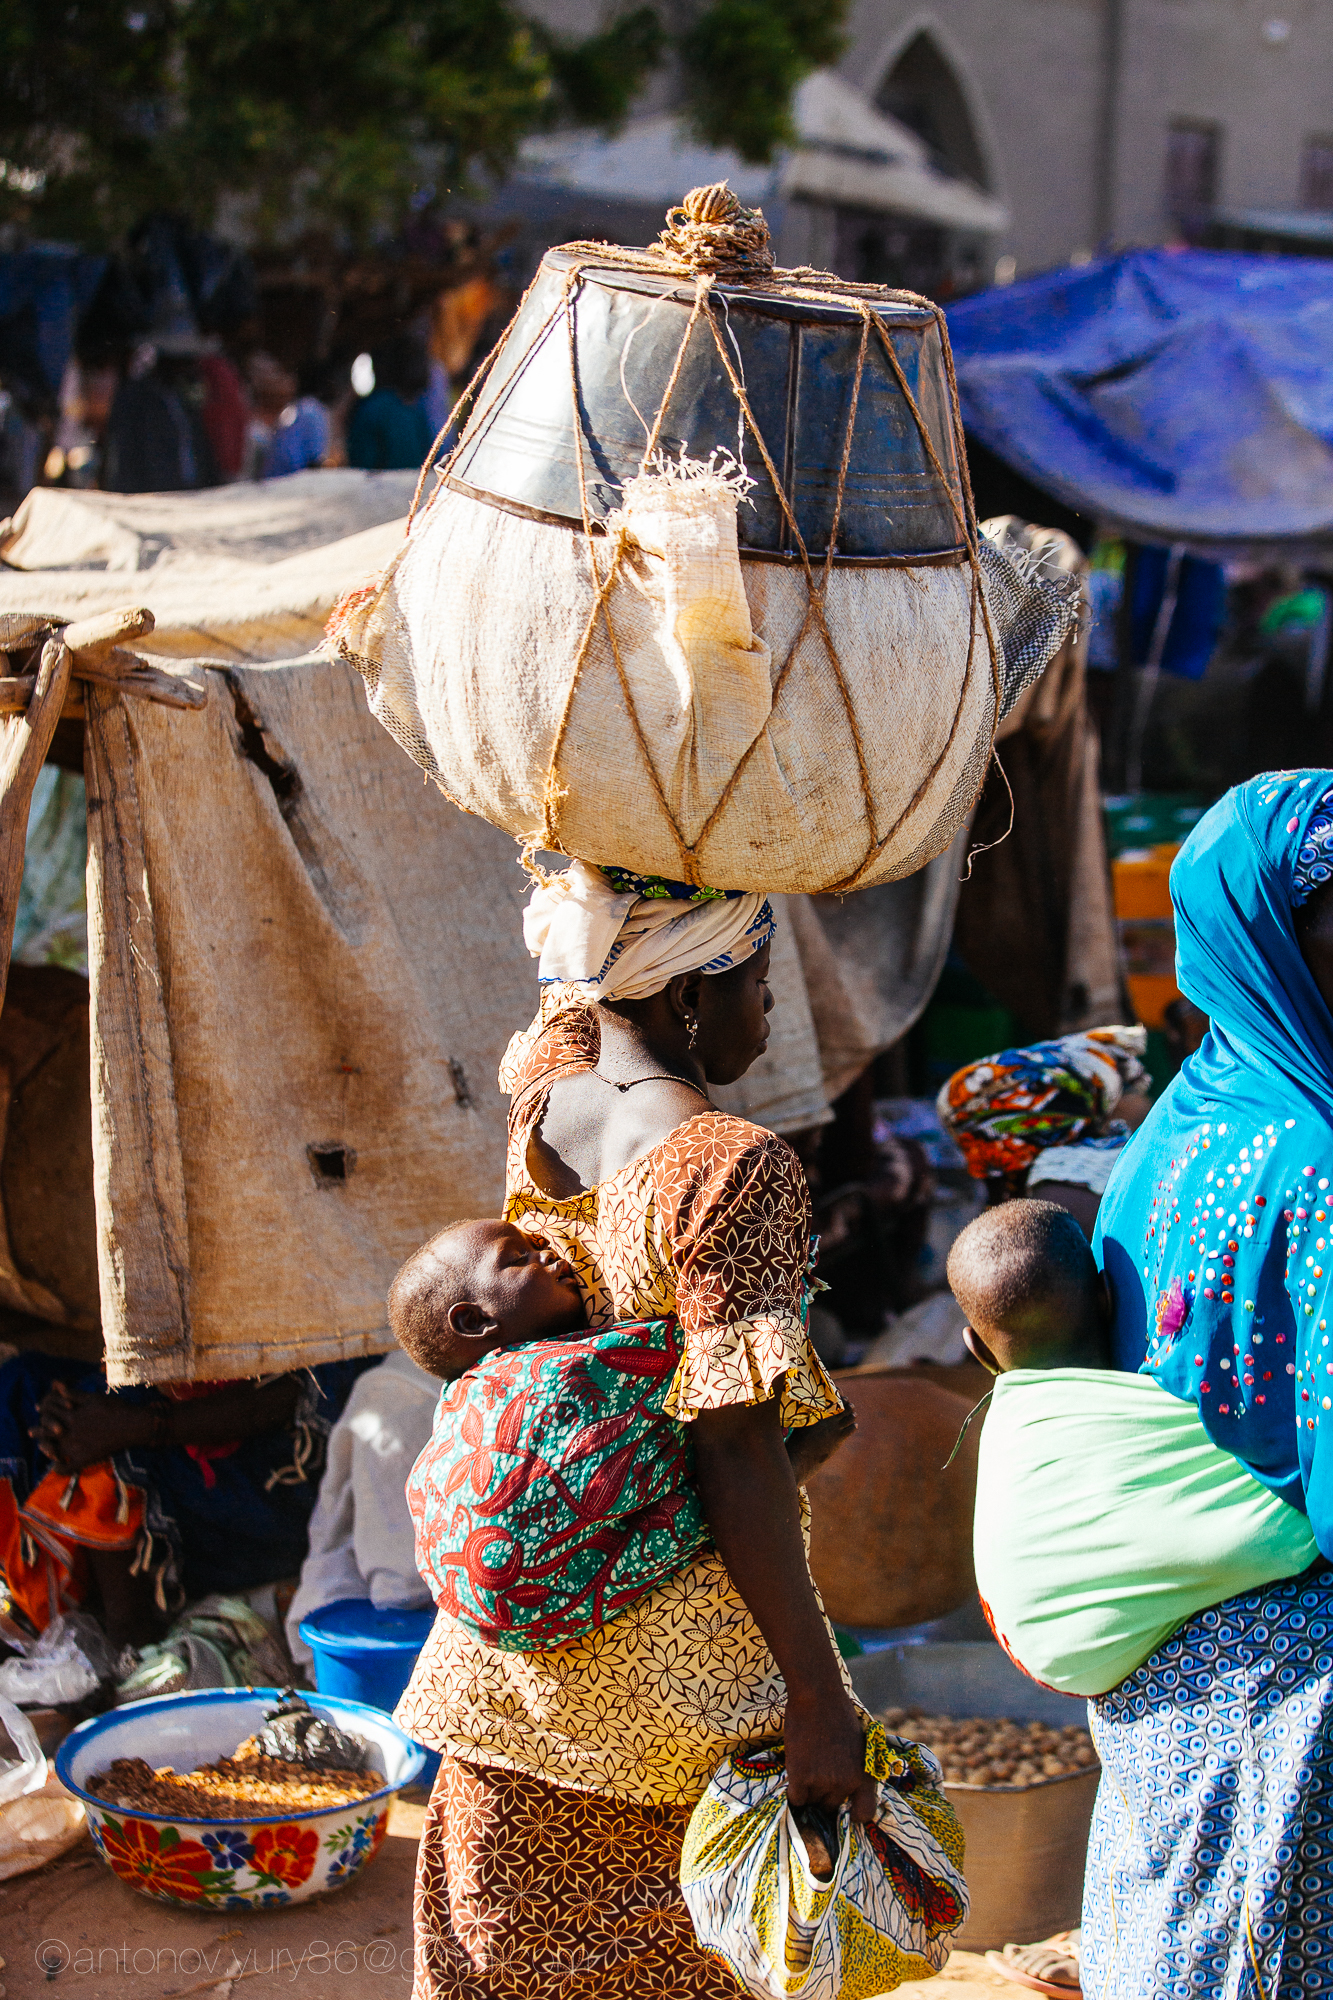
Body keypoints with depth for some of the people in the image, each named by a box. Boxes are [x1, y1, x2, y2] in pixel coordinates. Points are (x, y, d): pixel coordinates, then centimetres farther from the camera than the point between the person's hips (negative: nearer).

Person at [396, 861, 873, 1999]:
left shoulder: (544, 1096, 0)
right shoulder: (733, 1167, -20)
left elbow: (580, 1005, 25)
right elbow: (736, 1453, -23)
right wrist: (819, 1703, -20)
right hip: (672, 1647, -6)